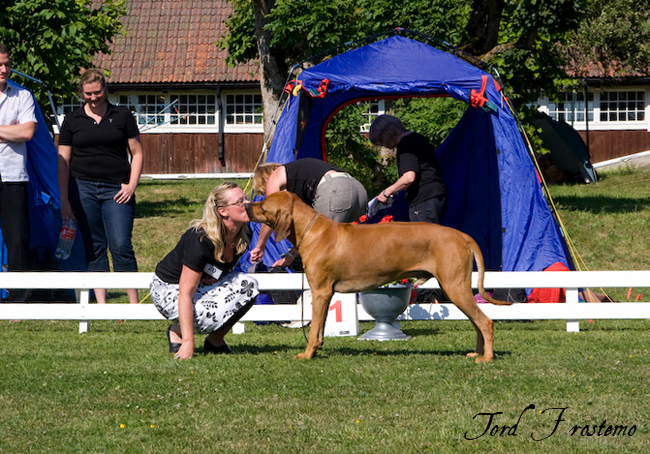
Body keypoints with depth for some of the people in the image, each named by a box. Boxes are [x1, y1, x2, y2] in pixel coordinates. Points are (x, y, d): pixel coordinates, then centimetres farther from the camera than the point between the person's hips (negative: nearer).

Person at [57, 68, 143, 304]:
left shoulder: (122, 116, 7)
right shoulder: (73, 120, 8)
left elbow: (137, 153, 10)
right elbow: (63, 161, 8)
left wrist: (132, 185, -3)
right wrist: (64, 200, 1)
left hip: (116, 190, -1)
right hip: (83, 189, 1)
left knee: (121, 246, -10)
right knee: (94, 249, 3)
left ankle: (134, 304, -3)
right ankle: (101, 305, 7)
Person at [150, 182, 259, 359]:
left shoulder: (244, 235, -11)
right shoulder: (201, 240, -32)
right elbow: (185, 293, -32)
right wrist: (188, 342, -37)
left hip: (205, 283, 7)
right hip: (169, 290, -7)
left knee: (248, 285, -18)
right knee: (218, 315, -32)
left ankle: (215, 341, 0)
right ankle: (176, 331, 0)